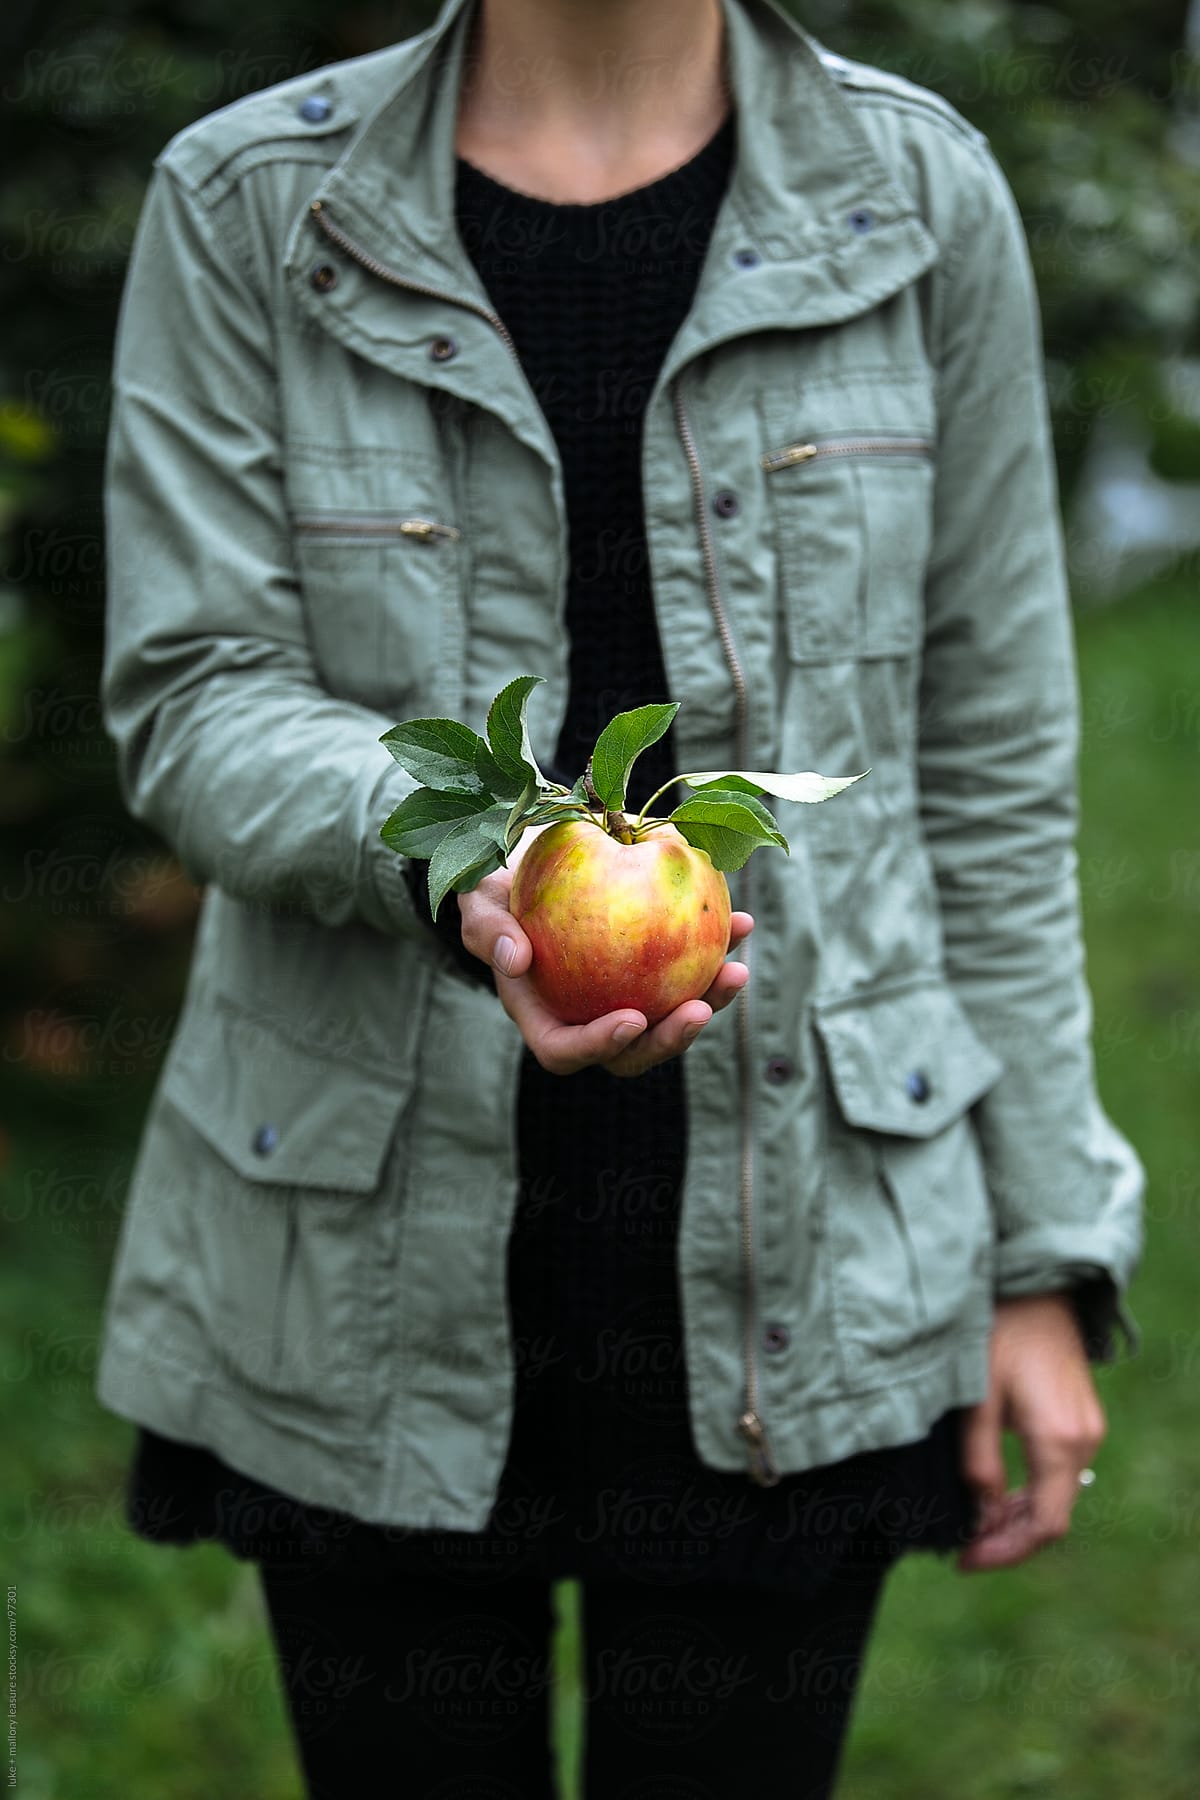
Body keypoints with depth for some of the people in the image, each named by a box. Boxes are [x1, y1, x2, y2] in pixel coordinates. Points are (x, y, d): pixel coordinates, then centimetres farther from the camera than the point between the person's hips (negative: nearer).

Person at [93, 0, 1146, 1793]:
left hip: (801, 1263, 0)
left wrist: (1042, 1258, 3)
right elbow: (192, 705, -6)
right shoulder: (245, 204, -1)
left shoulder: (914, 195, 1)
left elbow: (989, 765, 3)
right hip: (375, 1264, 0)